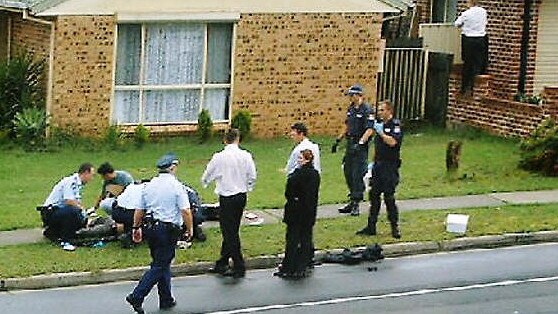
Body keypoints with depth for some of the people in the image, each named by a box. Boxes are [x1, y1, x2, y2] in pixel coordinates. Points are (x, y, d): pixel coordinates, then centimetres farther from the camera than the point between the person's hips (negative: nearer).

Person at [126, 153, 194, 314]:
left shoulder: (149, 186, 8)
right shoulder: (176, 186, -9)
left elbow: (139, 210, 11)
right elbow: (185, 211, -13)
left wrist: (136, 228, 22)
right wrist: (190, 229, -1)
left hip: (150, 228, 7)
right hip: (168, 230, -7)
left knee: (162, 264, 17)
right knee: (159, 266, -4)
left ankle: (166, 300, 21)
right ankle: (137, 296, -15)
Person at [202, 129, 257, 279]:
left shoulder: (219, 157, -12)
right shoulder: (246, 156, -3)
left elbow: (206, 177, 1)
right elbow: (253, 177, 1)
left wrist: (205, 182, 25)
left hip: (227, 199, -5)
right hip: (241, 196, 5)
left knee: (230, 232, 2)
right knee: (231, 231, 16)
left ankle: (239, 267, 0)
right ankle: (222, 264, 27)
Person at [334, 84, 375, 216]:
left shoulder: (367, 110, -14)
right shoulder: (351, 108, 12)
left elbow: (369, 130, -20)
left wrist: (360, 143, -29)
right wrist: (338, 140, 21)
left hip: (361, 146, -9)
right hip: (350, 143, 9)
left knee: (357, 175, -7)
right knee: (348, 172, 11)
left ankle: (356, 204, -3)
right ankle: (352, 202, 20)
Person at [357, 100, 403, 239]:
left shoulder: (395, 125, -9)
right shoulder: (380, 124, 15)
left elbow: (392, 142, -26)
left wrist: (381, 133, -18)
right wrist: (373, 162, 19)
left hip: (390, 166, -8)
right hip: (378, 165, 8)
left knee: (389, 197, -6)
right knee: (374, 195, 8)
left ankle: (395, 227, 4)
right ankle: (371, 226, 14)